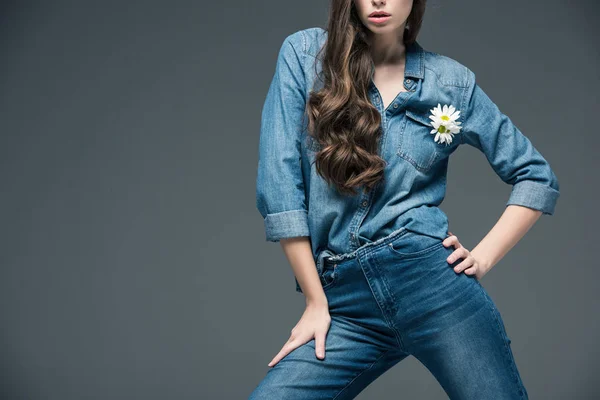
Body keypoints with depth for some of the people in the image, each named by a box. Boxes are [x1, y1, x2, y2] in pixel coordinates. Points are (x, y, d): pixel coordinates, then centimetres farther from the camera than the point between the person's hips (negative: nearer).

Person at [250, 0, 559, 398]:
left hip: (431, 279, 0)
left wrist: (482, 257, 1)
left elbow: (538, 177, 14)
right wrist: (316, 302, -3)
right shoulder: (304, 54, 4)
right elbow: (279, 179, -2)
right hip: (346, 302, 0)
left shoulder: (451, 81, 6)